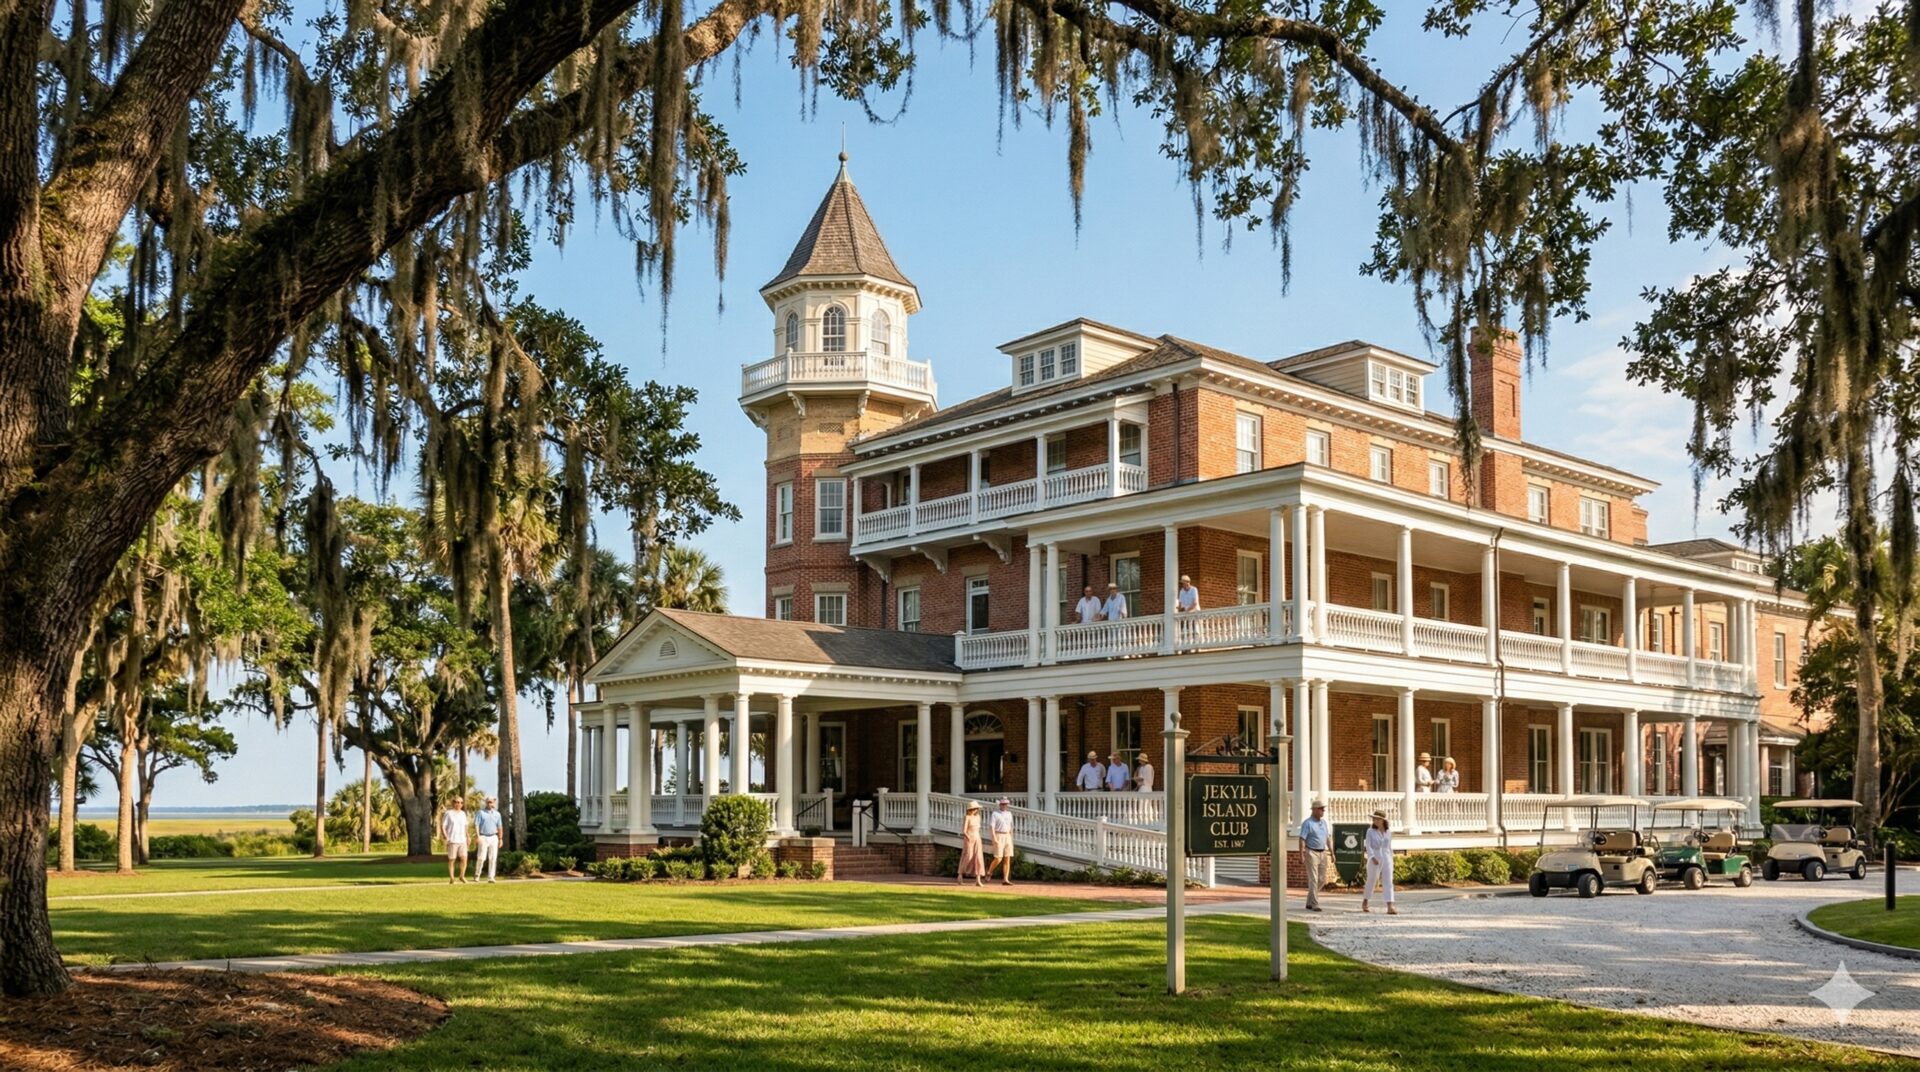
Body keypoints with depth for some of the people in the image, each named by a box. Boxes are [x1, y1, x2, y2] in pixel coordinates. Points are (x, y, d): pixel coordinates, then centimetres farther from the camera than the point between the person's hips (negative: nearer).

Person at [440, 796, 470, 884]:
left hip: (462, 840, 5)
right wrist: (445, 836, -20)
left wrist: (467, 837, 20)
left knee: (464, 858, -5)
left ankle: (462, 876, 10)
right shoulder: (448, 813, -4)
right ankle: (451, 878, 9)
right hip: (452, 841, -5)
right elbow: (443, 826, -7)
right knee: (452, 860, 0)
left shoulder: (463, 813, 13)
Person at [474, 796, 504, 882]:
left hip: (493, 837, 3)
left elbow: (500, 827, 13)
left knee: (493, 858, -1)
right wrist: (478, 836, -16)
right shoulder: (480, 812, -1)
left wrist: (500, 839, 9)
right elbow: (476, 825, -6)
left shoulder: (497, 813, 11)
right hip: (484, 837, -3)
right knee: (481, 857, -7)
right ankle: (477, 875, 10)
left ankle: (490, 877, 2)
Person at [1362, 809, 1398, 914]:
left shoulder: (1389, 831, 6)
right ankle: (1365, 903, 31)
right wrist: (1372, 858, -27)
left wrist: (1391, 860, 16)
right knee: (1371, 882, 9)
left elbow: (1389, 846, 14)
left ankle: (1390, 907, -17)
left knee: (1388, 883, -9)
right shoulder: (1370, 831, -4)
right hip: (1374, 860, -2)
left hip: (1386, 860, 2)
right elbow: (1368, 846, -12)